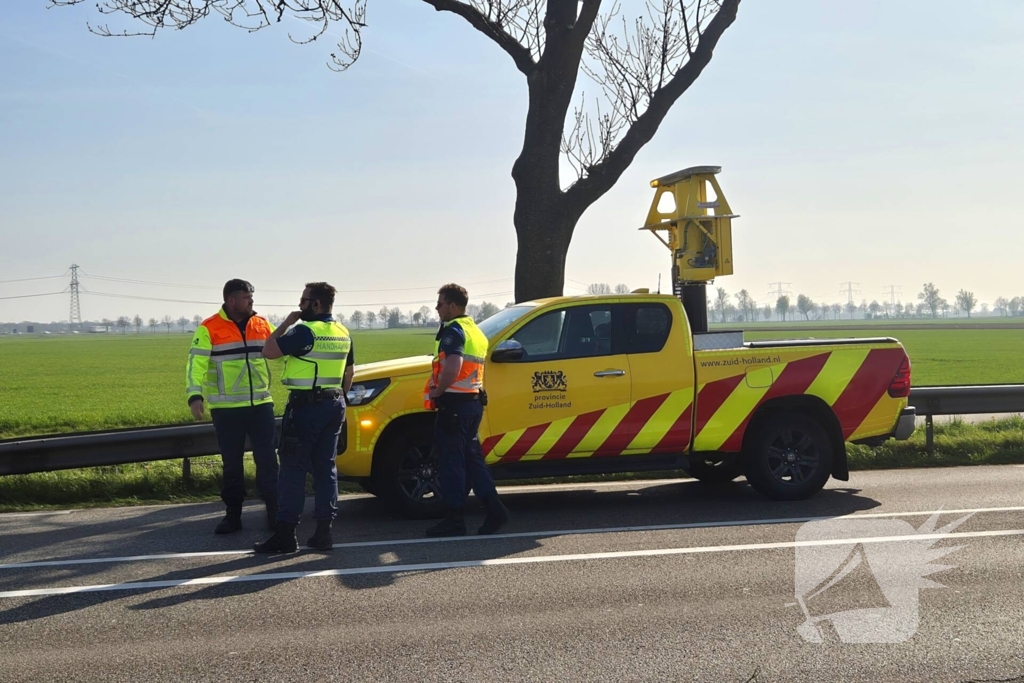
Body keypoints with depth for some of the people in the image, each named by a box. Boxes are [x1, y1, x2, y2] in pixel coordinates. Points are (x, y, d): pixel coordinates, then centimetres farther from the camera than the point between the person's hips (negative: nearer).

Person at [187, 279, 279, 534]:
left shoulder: (262, 325, 7)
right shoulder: (208, 329, -6)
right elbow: (196, 364, -12)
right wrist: (195, 396, -23)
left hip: (260, 405, 3)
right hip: (226, 408, -3)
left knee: (267, 460, 2)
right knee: (231, 464, 7)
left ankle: (274, 513, 10)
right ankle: (233, 515, 17)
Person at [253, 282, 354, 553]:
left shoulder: (305, 332, -14)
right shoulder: (343, 333, 12)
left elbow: (269, 351, -14)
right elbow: (348, 373, 20)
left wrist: (286, 323, -4)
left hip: (306, 406, -8)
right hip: (334, 404, 8)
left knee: (293, 469, -4)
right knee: (325, 468, 10)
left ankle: (285, 534, -5)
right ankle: (323, 531, 9)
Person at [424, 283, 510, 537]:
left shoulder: (453, 331, -13)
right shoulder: (474, 330, 17)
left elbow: (453, 367, -30)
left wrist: (437, 391, -17)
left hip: (454, 404, -9)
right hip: (473, 402, 9)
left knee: (451, 462, -2)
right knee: (472, 457, 14)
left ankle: (453, 520, 3)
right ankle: (494, 509, 9)